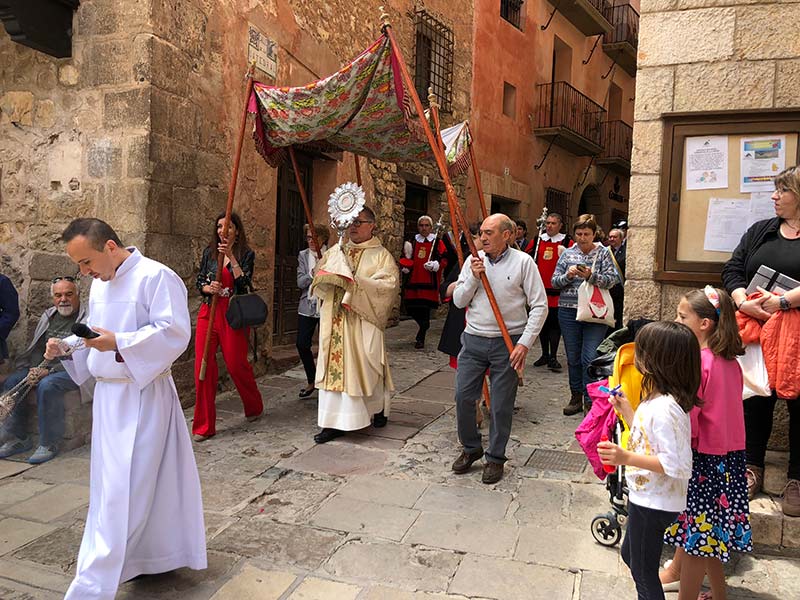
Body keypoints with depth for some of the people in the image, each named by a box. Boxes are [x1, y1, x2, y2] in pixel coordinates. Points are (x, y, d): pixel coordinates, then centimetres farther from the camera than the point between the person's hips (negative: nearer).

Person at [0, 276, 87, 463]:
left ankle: (49, 444, -21)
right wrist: (35, 369, -6)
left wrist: (49, 371, -21)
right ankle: (18, 438, -4)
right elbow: (36, 348, 16)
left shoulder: (87, 318, -7)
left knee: (46, 385, -34)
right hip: (43, 368, 7)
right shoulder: (47, 316, 16)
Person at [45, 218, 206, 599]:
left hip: (142, 396, -9)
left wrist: (118, 342, -27)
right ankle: (158, 554, 29)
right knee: (112, 483, 14)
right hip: (108, 395, 9)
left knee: (123, 490, -5)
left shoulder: (156, 277, -14)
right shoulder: (100, 283, 13)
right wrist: (67, 347, 3)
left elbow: (174, 333, -20)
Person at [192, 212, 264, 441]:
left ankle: (254, 406, 32)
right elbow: (199, 281, 12)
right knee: (203, 365, -3)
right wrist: (208, 287, -10)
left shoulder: (246, 254, 0)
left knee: (236, 364, 3)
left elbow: (244, 284, -12)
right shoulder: (209, 252, 11)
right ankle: (204, 425, 6)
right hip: (208, 312, 3)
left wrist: (231, 257, -18)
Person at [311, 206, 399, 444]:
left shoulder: (381, 255, -1)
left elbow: (389, 284, -14)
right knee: (334, 368, 2)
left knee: (366, 368, 5)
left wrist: (356, 282, -20)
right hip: (334, 322, 4)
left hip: (362, 323, -4)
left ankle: (379, 408, 32)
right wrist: (331, 278, -9)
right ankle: (335, 422, 8)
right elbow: (319, 276, 13)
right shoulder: (336, 250, 13)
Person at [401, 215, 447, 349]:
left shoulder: (437, 243, 4)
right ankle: (424, 327, 31)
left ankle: (420, 338, 5)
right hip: (413, 281, 4)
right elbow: (406, 258, 23)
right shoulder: (413, 242, 13)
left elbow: (444, 260, 0)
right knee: (411, 308, 3)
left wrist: (436, 265, -18)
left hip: (430, 283, -4)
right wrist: (406, 266, 4)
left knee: (425, 309, -6)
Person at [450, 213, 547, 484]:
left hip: (508, 343, -3)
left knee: (502, 405, 4)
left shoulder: (523, 262, -5)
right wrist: (474, 277, -11)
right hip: (474, 339, 4)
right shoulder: (474, 261, 6)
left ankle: (495, 457, 22)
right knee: (463, 396, 4)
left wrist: (525, 342, -13)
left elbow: (539, 306, -6)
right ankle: (471, 447, 27)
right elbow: (459, 301, 5)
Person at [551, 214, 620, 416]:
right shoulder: (568, 253, 8)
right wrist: (568, 275, -14)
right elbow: (554, 281, 5)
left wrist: (591, 276, -24)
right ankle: (576, 397, 25)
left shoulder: (603, 253, 2)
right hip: (569, 310, 3)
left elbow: (612, 279, -8)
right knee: (573, 357, 11)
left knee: (590, 358, -7)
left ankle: (590, 400, 5)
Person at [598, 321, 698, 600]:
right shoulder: (657, 399, 1)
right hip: (645, 497, 10)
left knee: (643, 571, 10)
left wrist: (627, 458, -32)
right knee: (630, 555, 28)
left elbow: (677, 465, -30)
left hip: (654, 504, -10)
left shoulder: (665, 408, -29)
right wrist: (626, 410, 15)